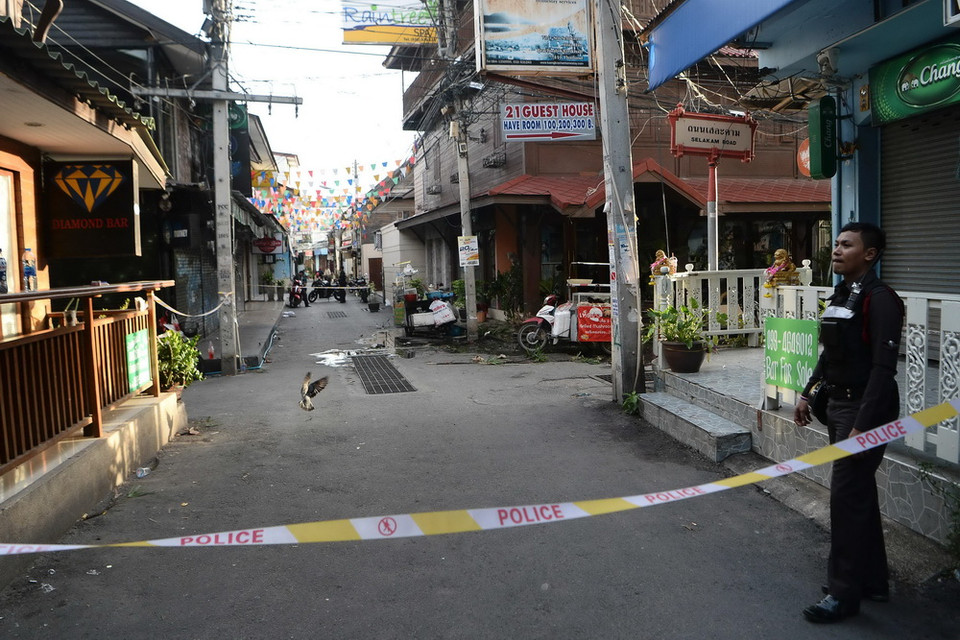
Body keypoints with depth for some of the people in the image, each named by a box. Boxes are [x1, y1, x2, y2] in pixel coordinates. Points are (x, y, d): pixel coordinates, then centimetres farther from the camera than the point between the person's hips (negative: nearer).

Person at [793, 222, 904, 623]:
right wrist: (807, 393, 15)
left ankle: (844, 594, 8)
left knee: (847, 496, -5)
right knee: (860, 494, 17)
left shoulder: (879, 299, -16)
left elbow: (883, 368, -21)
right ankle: (873, 581, 31)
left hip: (865, 408, -9)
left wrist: (863, 426, -24)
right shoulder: (842, 295, 11)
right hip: (839, 405, 9)